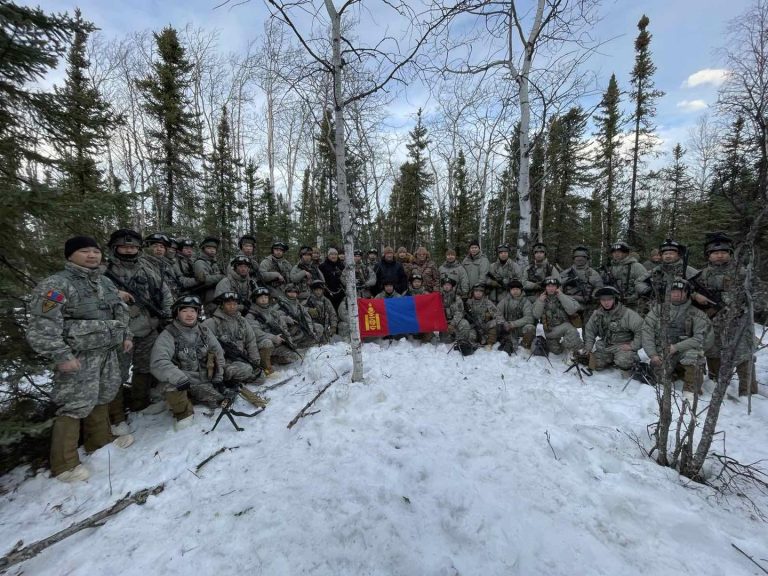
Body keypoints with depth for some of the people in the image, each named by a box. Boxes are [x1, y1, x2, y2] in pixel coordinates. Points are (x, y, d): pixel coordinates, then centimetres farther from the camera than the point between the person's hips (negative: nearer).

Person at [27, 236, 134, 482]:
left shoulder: (105, 282, 11)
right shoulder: (56, 284, -14)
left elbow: (120, 312, 22)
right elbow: (41, 328, -18)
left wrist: (125, 335, 14)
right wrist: (61, 355, -23)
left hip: (108, 351, 8)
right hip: (78, 356, -8)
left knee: (102, 397, 19)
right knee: (75, 406, -3)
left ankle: (100, 439, 37)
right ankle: (64, 465, 11)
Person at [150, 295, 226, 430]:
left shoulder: (204, 331, 2)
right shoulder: (168, 335, -13)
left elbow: (218, 353, 11)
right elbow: (158, 362, -26)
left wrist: (218, 377, 5)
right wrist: (179, 378, -38)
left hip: (203, 380, 4)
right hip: (181, 382, -4)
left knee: (221, 401, -11)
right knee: (170, 380, -35)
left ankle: (190, 395, 18)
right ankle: (183, 412, -10)